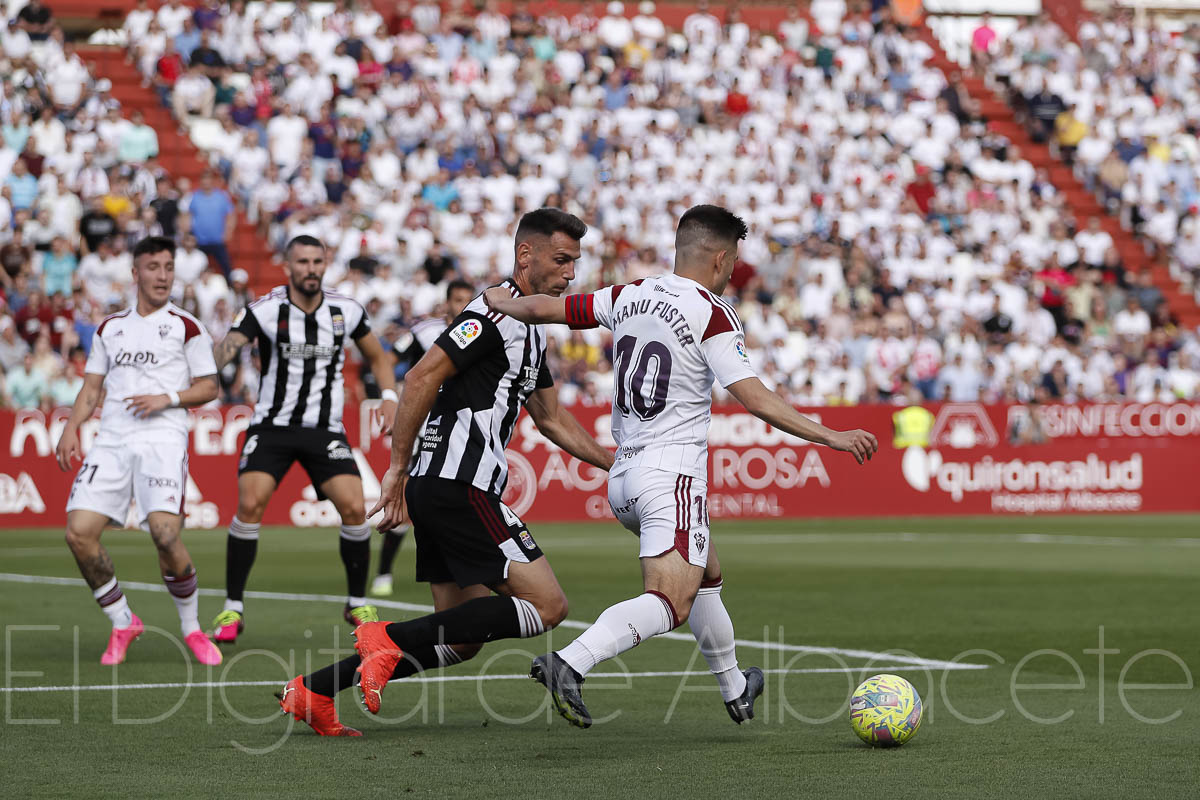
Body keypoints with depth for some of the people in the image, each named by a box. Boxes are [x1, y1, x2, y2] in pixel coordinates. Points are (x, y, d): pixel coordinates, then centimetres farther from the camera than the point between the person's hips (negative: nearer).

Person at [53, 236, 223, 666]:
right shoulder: (110, 328, 19)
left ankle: (192, 628, 0)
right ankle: (123, 623, 7)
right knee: (79, 532, -11)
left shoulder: (185, 326, 7)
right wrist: (71, 427, 5)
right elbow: (92, 387, 21)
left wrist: (167, 398, -9)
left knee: (165, 536, -21)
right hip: (112, 439, 4)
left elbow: (209, 388, 7)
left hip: (163, 440, -4)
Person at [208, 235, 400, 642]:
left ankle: (357, 602, 9)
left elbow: (377, 356, 17)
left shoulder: (346, 310, 1)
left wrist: (389, 396, 1)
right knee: (250, 505, -18)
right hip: (272, 425, -2)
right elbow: (226, 349, -22)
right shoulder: (264, 310, -9)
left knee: (355, 509, -12)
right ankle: (233, 608, -6)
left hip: (325, 431, 2)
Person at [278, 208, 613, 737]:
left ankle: (311, 691, 8)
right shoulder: (496, 314, -11)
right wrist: (398, 469, -18)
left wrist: (618, 465, 25)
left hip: (438, 489, 10)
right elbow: (421, 378, -19)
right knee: (547, 605, -11)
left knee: (462, 640, 10)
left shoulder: (531, 331, 21)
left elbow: (552, 419, 31)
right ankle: (392, 639, -14)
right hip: (458, 488, -10)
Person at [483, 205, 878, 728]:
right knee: (670, 604, -17)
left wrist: (502, 303, 37)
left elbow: (544, 308, 16)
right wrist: (830, 436, -13)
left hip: (623, 477, 9)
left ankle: (734, 690, 40)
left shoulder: (627, 297, 9)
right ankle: (570, 664, -37)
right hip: (673, 474, -9)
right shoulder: (712, 314, -10)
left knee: (705, 572, 28)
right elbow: (756, 399, -17)